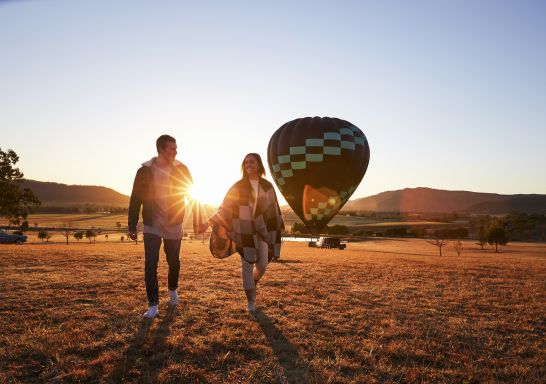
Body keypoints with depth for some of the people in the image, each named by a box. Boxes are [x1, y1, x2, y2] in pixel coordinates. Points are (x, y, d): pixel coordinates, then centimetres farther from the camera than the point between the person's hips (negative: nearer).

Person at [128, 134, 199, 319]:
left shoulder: (181, 169, -5)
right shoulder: (145, 171, -7)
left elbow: (192, 195, 0)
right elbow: (135, 200, -1)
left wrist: (196, 221, -2)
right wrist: (132, 227, -1)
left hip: (174, 227, 1)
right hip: (152, 227, -1)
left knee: (174, 262, 13)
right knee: (150, 264, -7)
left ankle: (173, 290, 41)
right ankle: (153, 305, 3)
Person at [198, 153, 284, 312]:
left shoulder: (267, 186, 5)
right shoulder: (238, 186, -1)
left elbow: (274, 210, 9)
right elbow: (224, 208, -1)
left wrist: (277, 232, 9)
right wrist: (208, 223, -9)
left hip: (262, 231, 2)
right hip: (244, 232, -2)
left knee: (262, 265, 1)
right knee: (247, 265, -1)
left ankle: (252, 286, 33)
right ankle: (250, 301, 11)